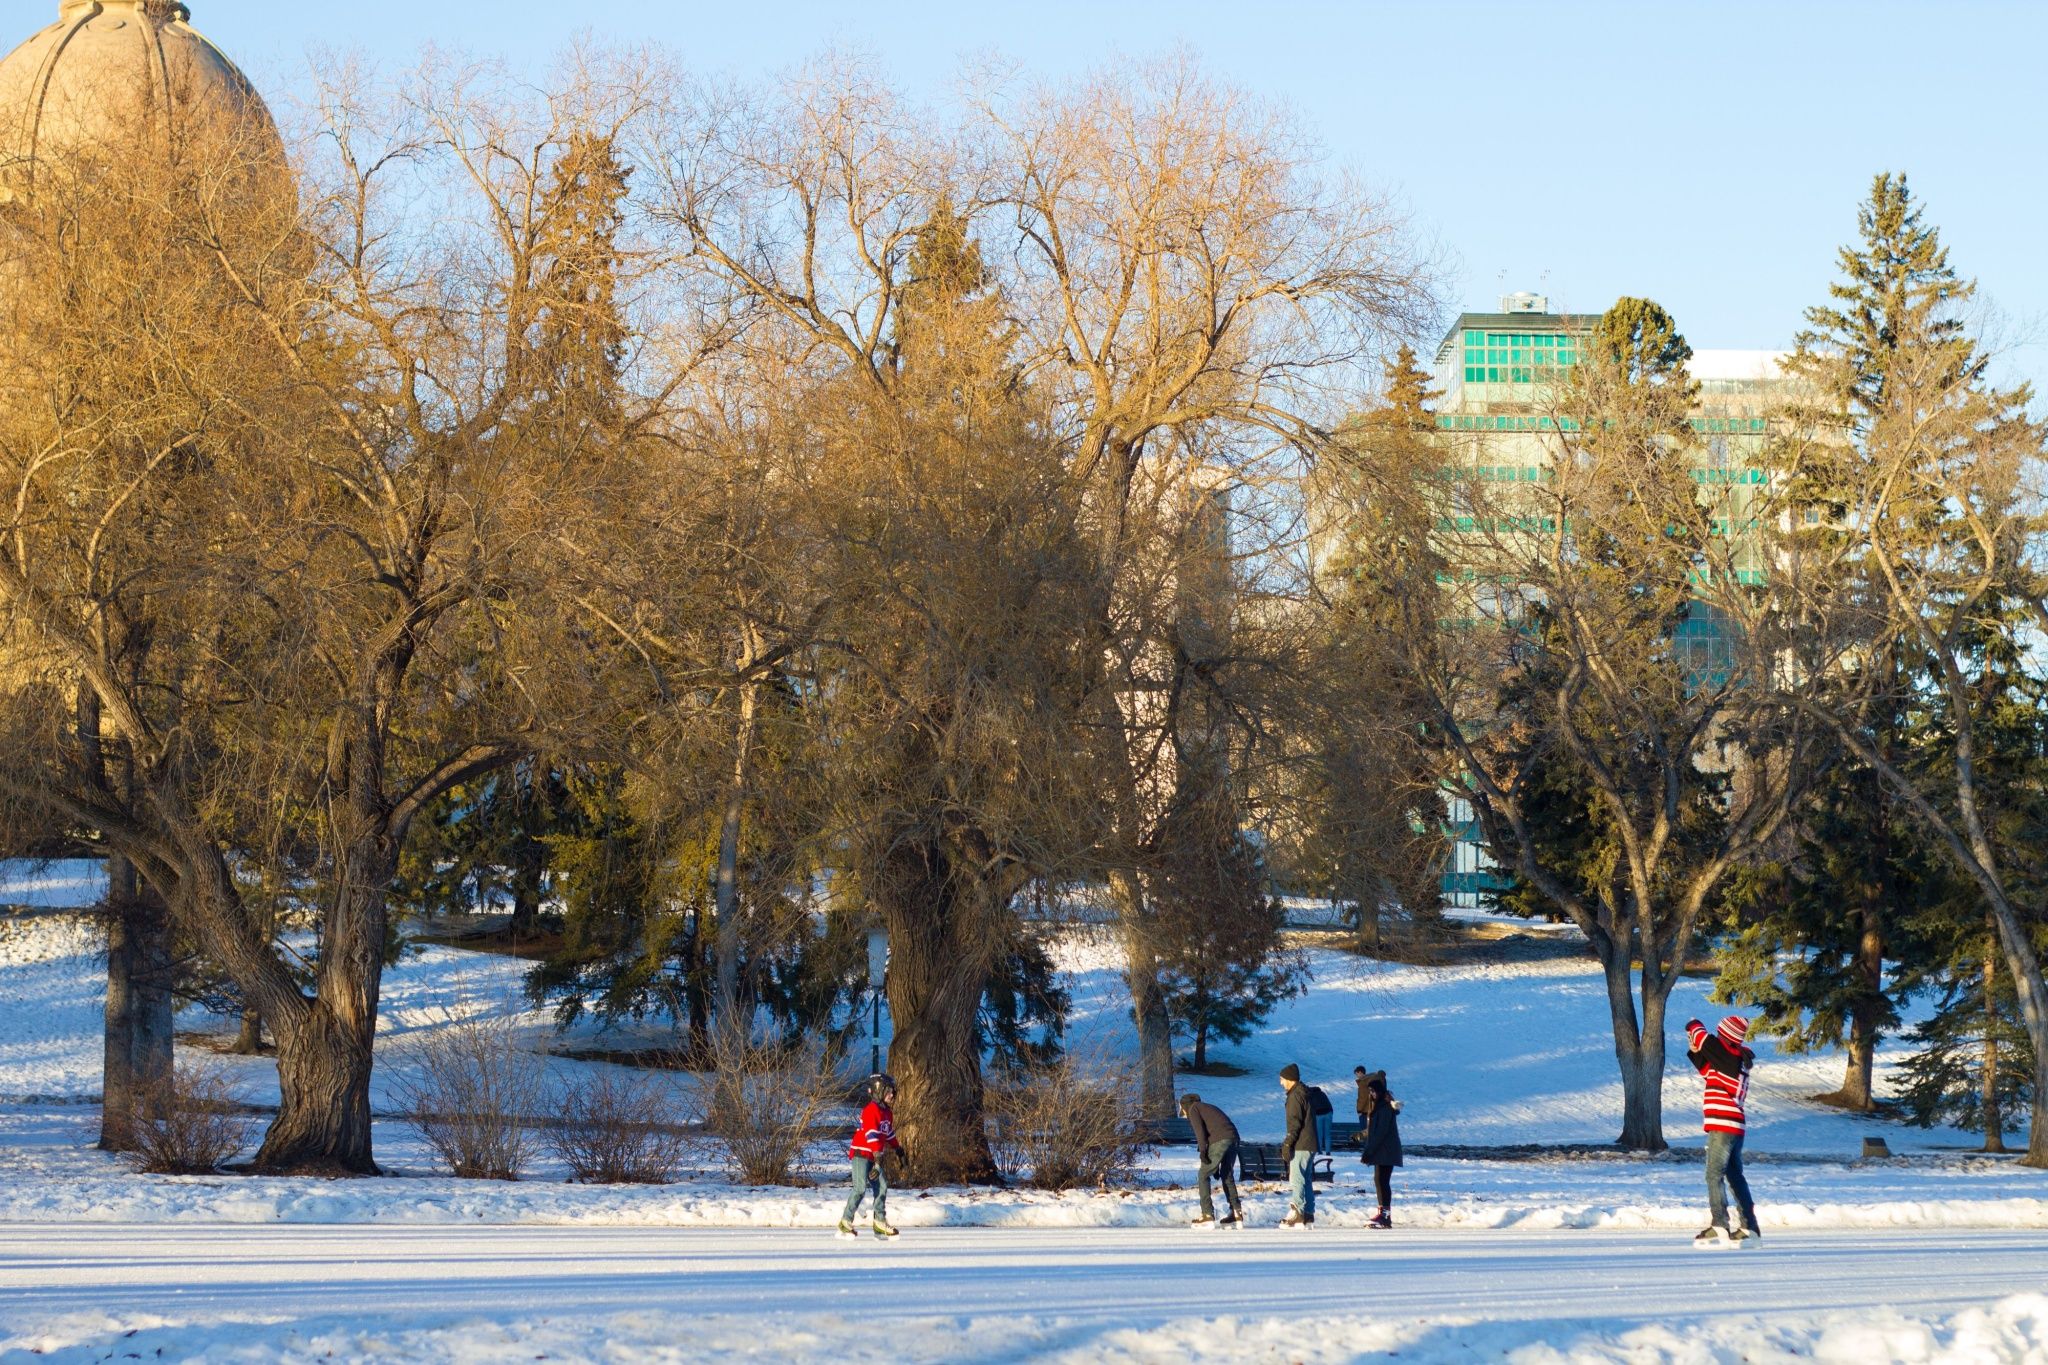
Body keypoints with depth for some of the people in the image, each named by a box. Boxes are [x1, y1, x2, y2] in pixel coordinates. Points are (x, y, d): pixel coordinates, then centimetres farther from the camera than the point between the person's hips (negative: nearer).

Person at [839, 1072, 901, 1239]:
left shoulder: (887, 1112, 13)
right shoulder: (871, 1111, -17)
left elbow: (889, 1134, 28)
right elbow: (872, 1134, -26)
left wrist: (899, 1150, 29)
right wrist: (878, 1156, -32)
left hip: (874, 1156, 9)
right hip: (861, 1154, -9)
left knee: (882, 1186, 4)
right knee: (860, 1188, -16)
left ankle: (880, 1222, 10)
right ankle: (846, 1223, -10)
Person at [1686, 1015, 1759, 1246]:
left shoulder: (1724, 1052, -12)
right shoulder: (1740, 1059, 14)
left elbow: (1701, 1036, -3)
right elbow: (1707, 1070, 24)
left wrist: (1694, 1027, 18)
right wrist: (1696, 1051, 10)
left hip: (1722, 1125, -9)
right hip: (1737, 1125, 9)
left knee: (1714, 1174, -11)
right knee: (1735, 1175, 15)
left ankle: (1719, 1225, -19)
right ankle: (1748, 1225, 18)